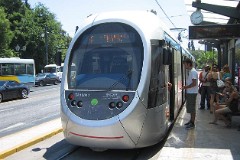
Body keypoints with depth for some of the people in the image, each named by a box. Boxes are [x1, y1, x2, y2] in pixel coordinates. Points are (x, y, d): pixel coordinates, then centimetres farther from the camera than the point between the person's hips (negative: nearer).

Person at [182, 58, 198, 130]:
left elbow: (194, 83, -23)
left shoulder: (193, 71, -17)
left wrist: (185, 87, -16)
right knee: (189, 107, 17)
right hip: (189, 92, 10)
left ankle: (192, 123, 4)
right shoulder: (190, 71, 13)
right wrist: (185, 86, 8)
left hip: (192, 93, -10)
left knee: (192, 108, -3)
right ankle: (191, 121, 28)